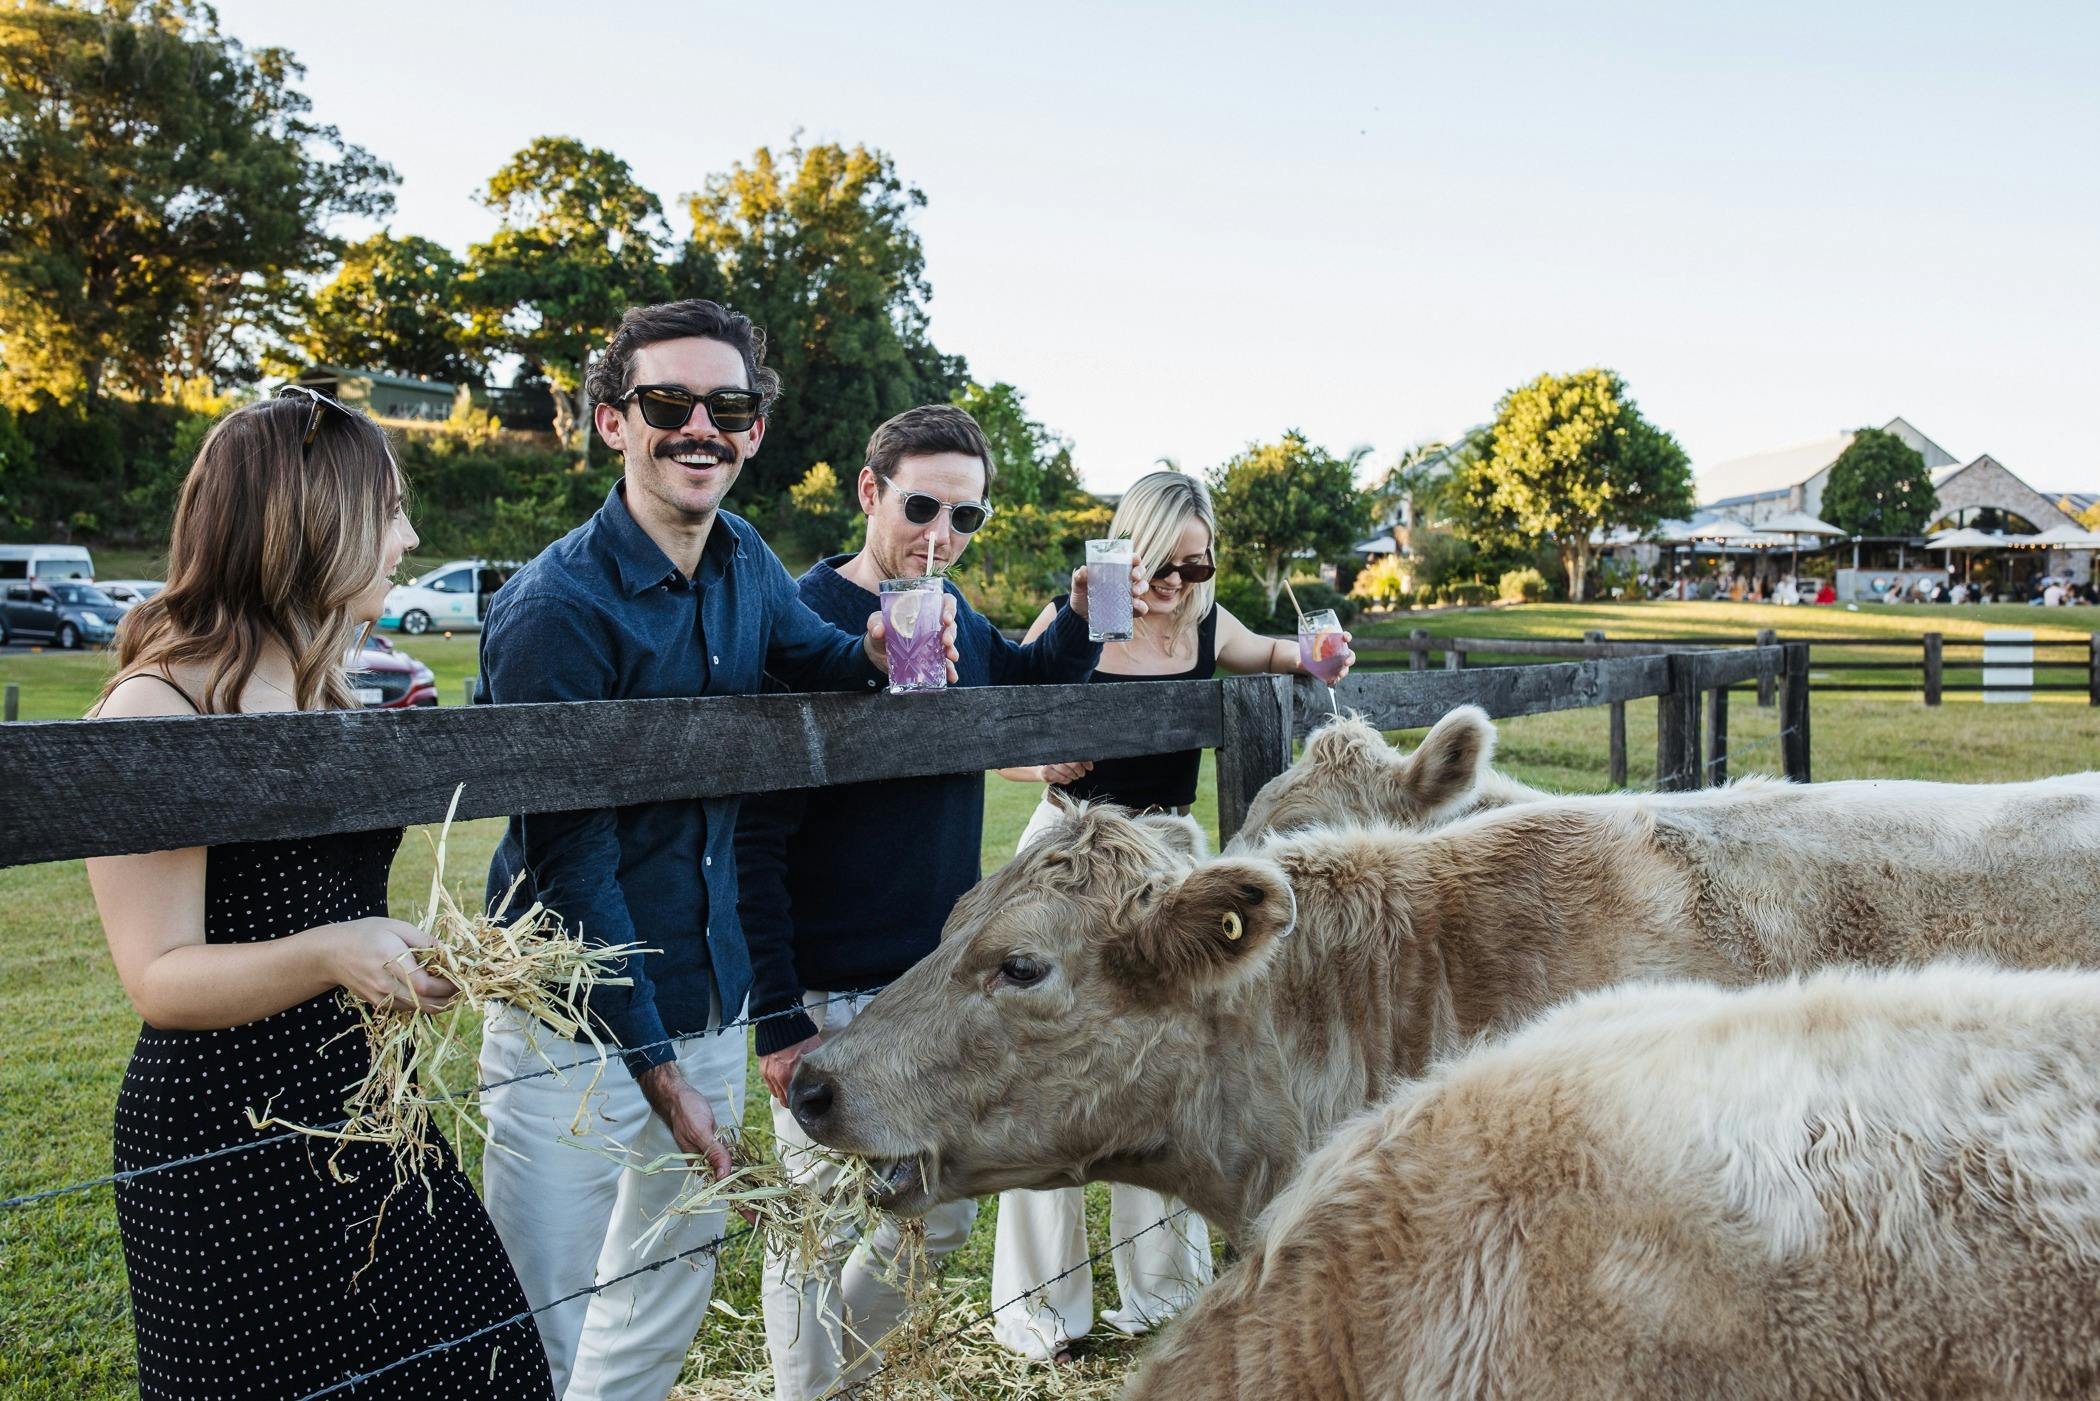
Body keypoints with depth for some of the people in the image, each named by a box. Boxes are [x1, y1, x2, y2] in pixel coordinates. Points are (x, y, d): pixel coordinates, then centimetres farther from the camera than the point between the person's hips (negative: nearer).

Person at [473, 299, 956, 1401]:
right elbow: (573, 864, -19)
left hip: (711, 998, 7)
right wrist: (655, 1065, -17)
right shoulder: (556, 606, -20)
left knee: (673, 1282, 22)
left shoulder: (745, 563, 1)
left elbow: (814, 655, 19)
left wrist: (878, 653, -6)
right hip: (578, 1025, -6)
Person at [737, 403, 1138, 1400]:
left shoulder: (962, 623, 3)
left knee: (942, 1219, 19)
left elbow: (1024, 691, 25)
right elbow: (752, 843, -18)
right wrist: (777, 1020, -19)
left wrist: (1080, 618, 5)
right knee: (823, 1232, 9)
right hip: (831, 1000, -7)